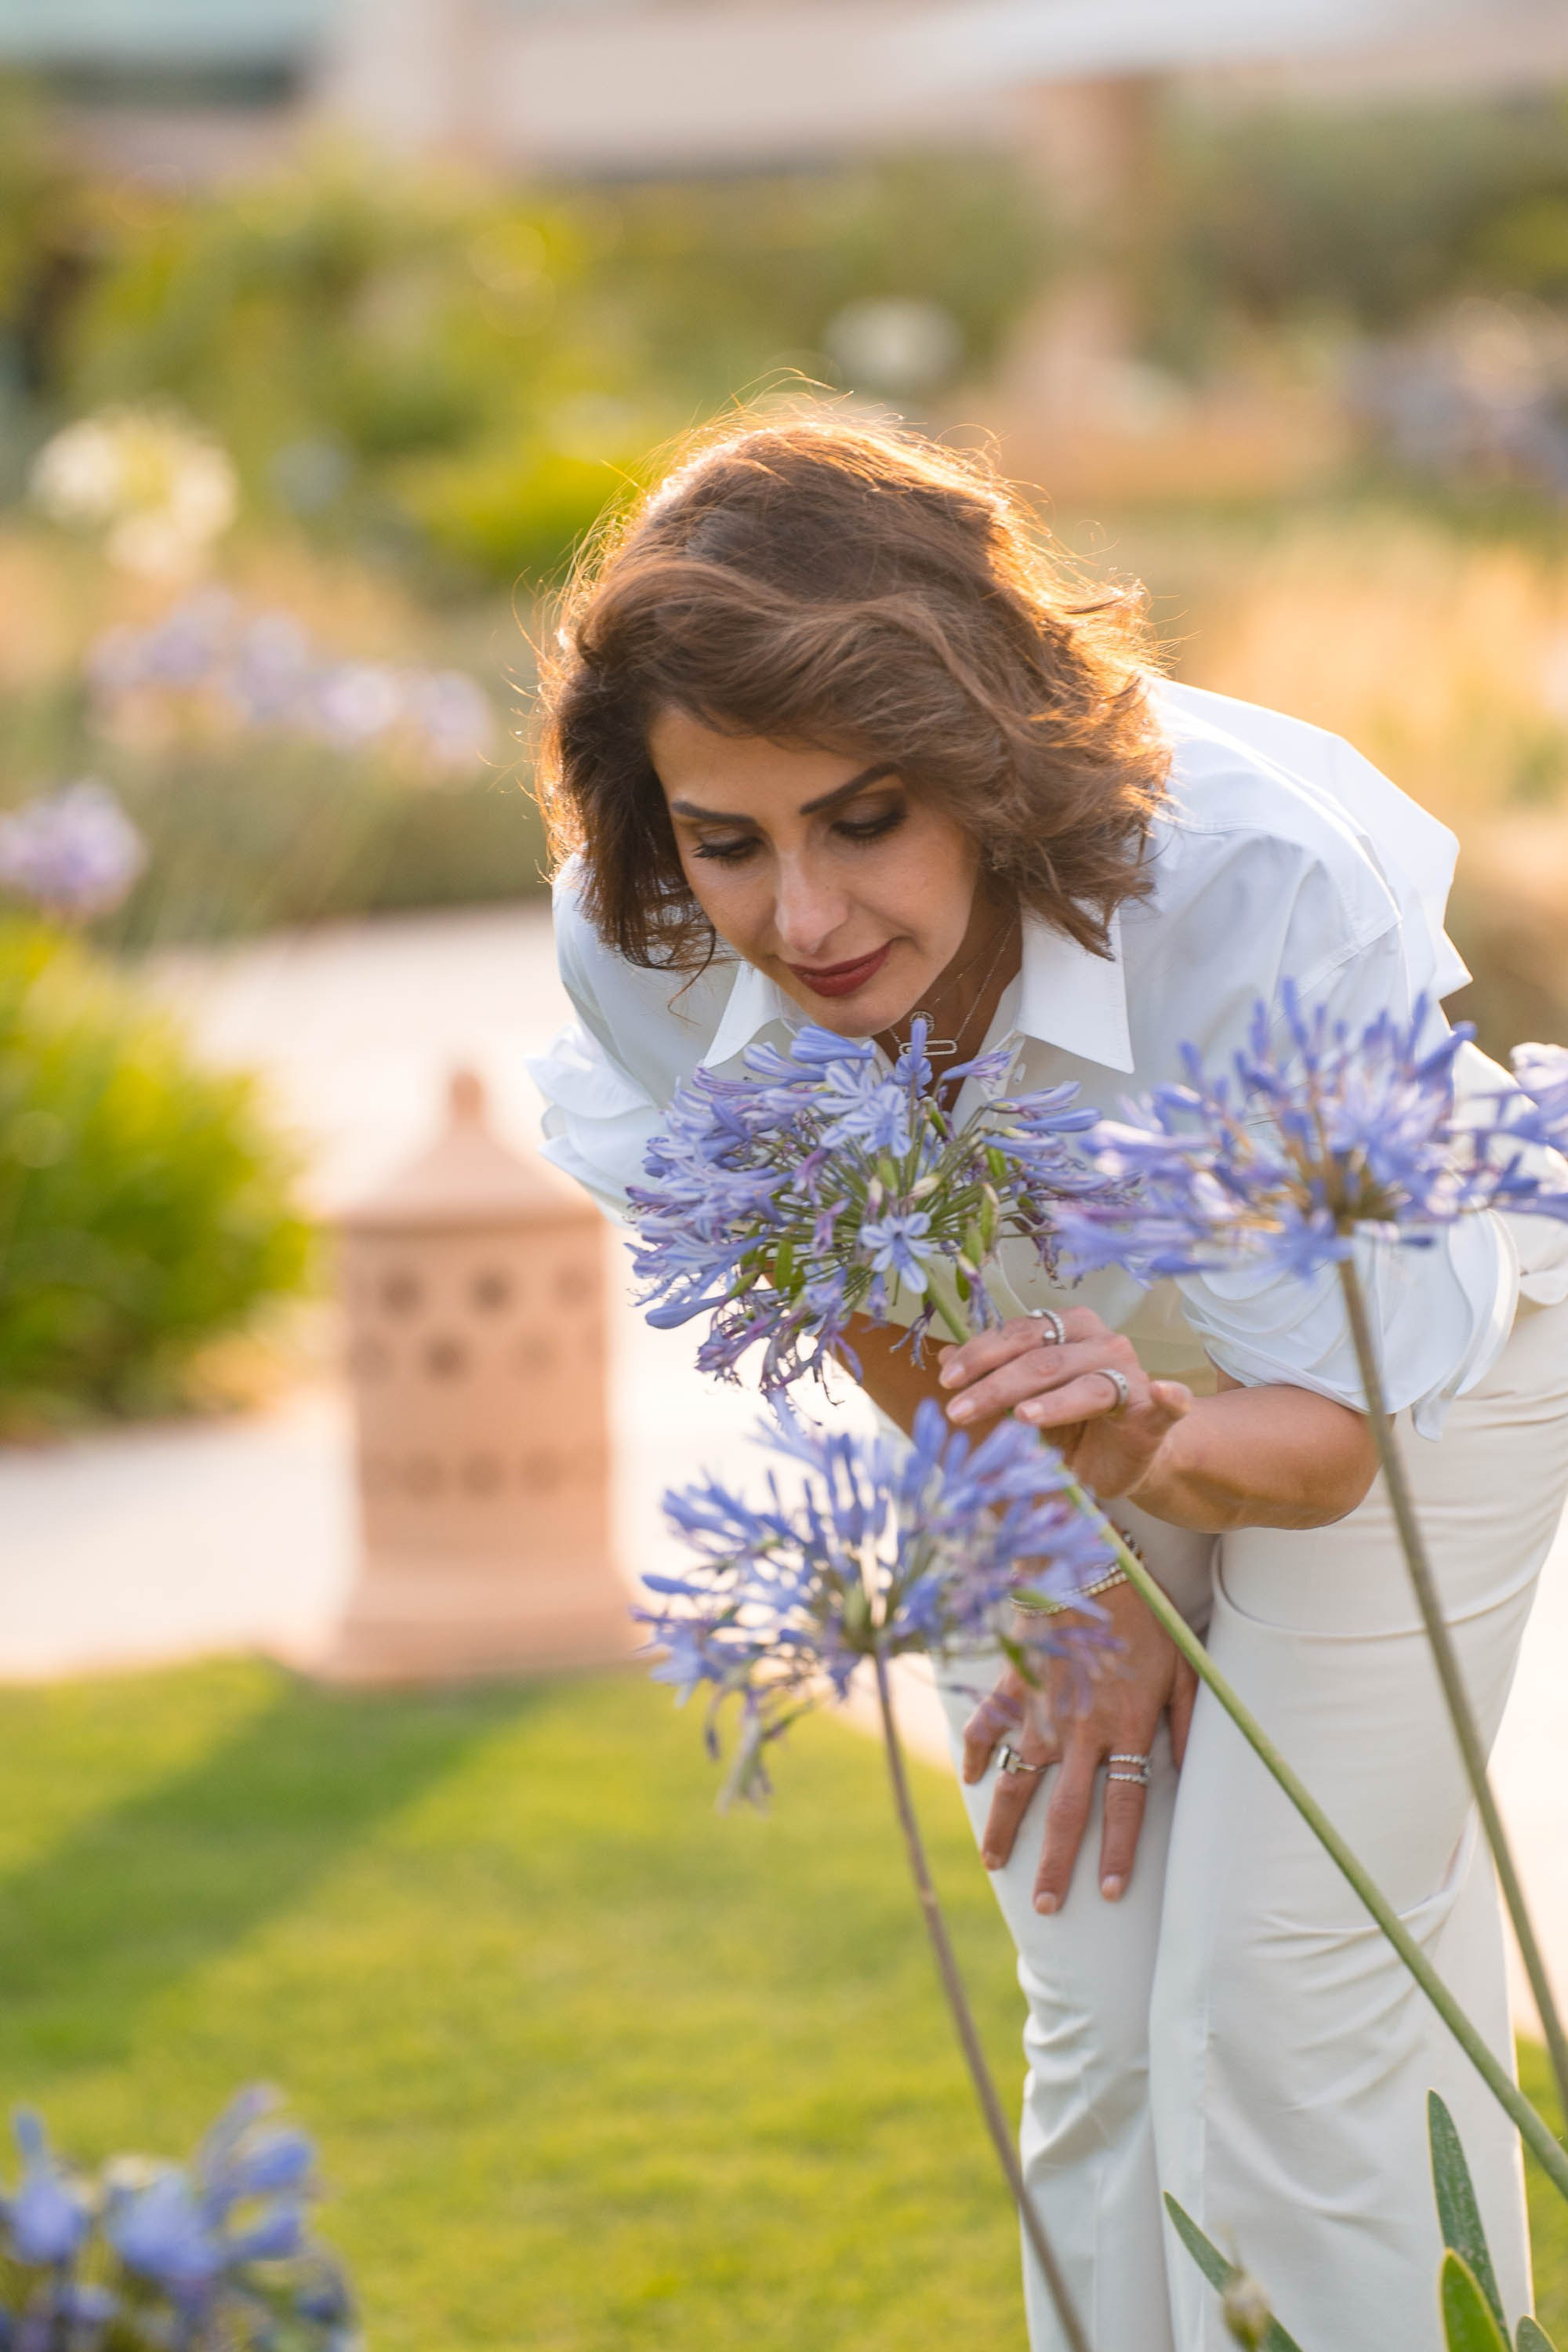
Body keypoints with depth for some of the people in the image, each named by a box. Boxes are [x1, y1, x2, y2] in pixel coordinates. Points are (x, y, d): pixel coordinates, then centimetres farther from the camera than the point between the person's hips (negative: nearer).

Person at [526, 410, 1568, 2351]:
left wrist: (1150, 1451, -52)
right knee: (1100, 2026, 1)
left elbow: (1335, 1427, -31)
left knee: (1283, 2025, -9)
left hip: (1394, 1355, -3)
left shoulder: (1264, 870, -40)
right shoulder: (648, 947, -28)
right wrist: (1070, 1583, -3)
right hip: (1056, 1397, 3)